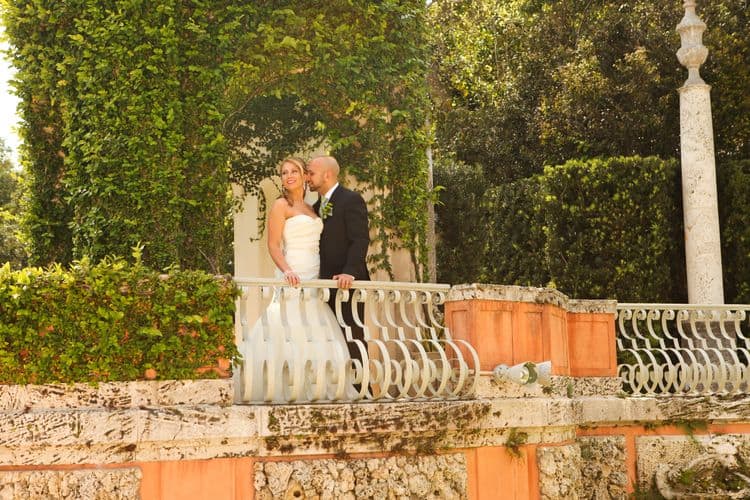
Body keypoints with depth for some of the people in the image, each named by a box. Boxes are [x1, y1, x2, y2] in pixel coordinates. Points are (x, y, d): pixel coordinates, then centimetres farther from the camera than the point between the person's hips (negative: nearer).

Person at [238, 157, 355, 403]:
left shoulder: (310, 208, 20)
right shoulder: (281, 205, -1)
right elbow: (273, 245, -8)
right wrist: (286, 271, -24)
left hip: (313, 280, 7)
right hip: (293, 280, -7)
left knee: (314, 336, 4)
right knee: (290, 335, -12)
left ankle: (311, 391, 8)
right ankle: (286, 392, -9)